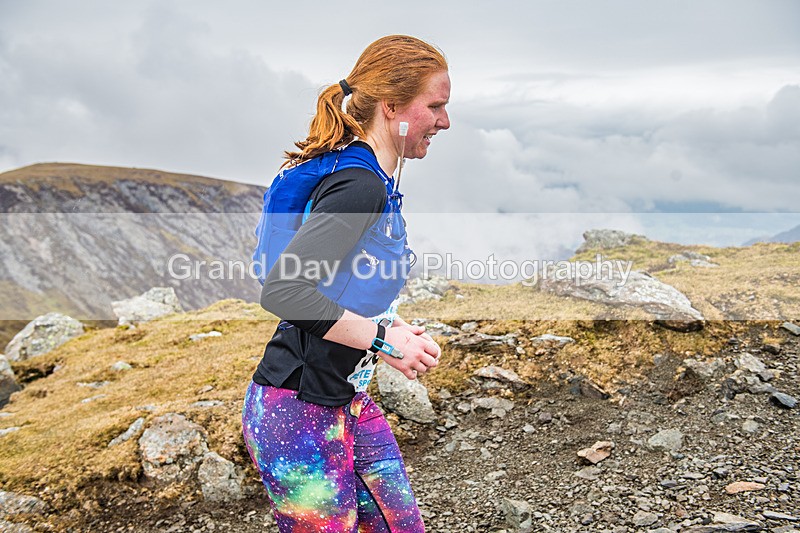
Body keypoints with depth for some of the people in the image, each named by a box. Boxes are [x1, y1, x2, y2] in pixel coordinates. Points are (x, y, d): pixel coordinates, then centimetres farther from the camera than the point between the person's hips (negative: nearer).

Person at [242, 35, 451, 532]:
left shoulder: (379, 184, 10)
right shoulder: (359, 186, -22)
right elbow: (283, 289, -28)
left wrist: (391, 325, 3)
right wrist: (383, 340, -21)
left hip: (348, 401, 10)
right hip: (296, 411, -10)